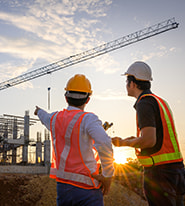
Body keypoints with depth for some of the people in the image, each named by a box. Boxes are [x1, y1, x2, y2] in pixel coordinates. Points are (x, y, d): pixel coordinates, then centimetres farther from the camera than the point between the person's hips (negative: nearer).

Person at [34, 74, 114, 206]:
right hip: (87, 189, -6)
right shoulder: (87, 119, -14)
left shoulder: (55, 118, 6)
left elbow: (45, 118, 32)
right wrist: (107, 176, -18)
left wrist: (39, 112, 57)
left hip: (62, 186, 6)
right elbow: (104, 143, -31)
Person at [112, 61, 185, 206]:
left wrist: (124, 143, -6)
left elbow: (149, 140, -22)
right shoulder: (161, 102, 17)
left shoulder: (144, 103, -12)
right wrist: (137, 141, 19)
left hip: (159, 171, -9)